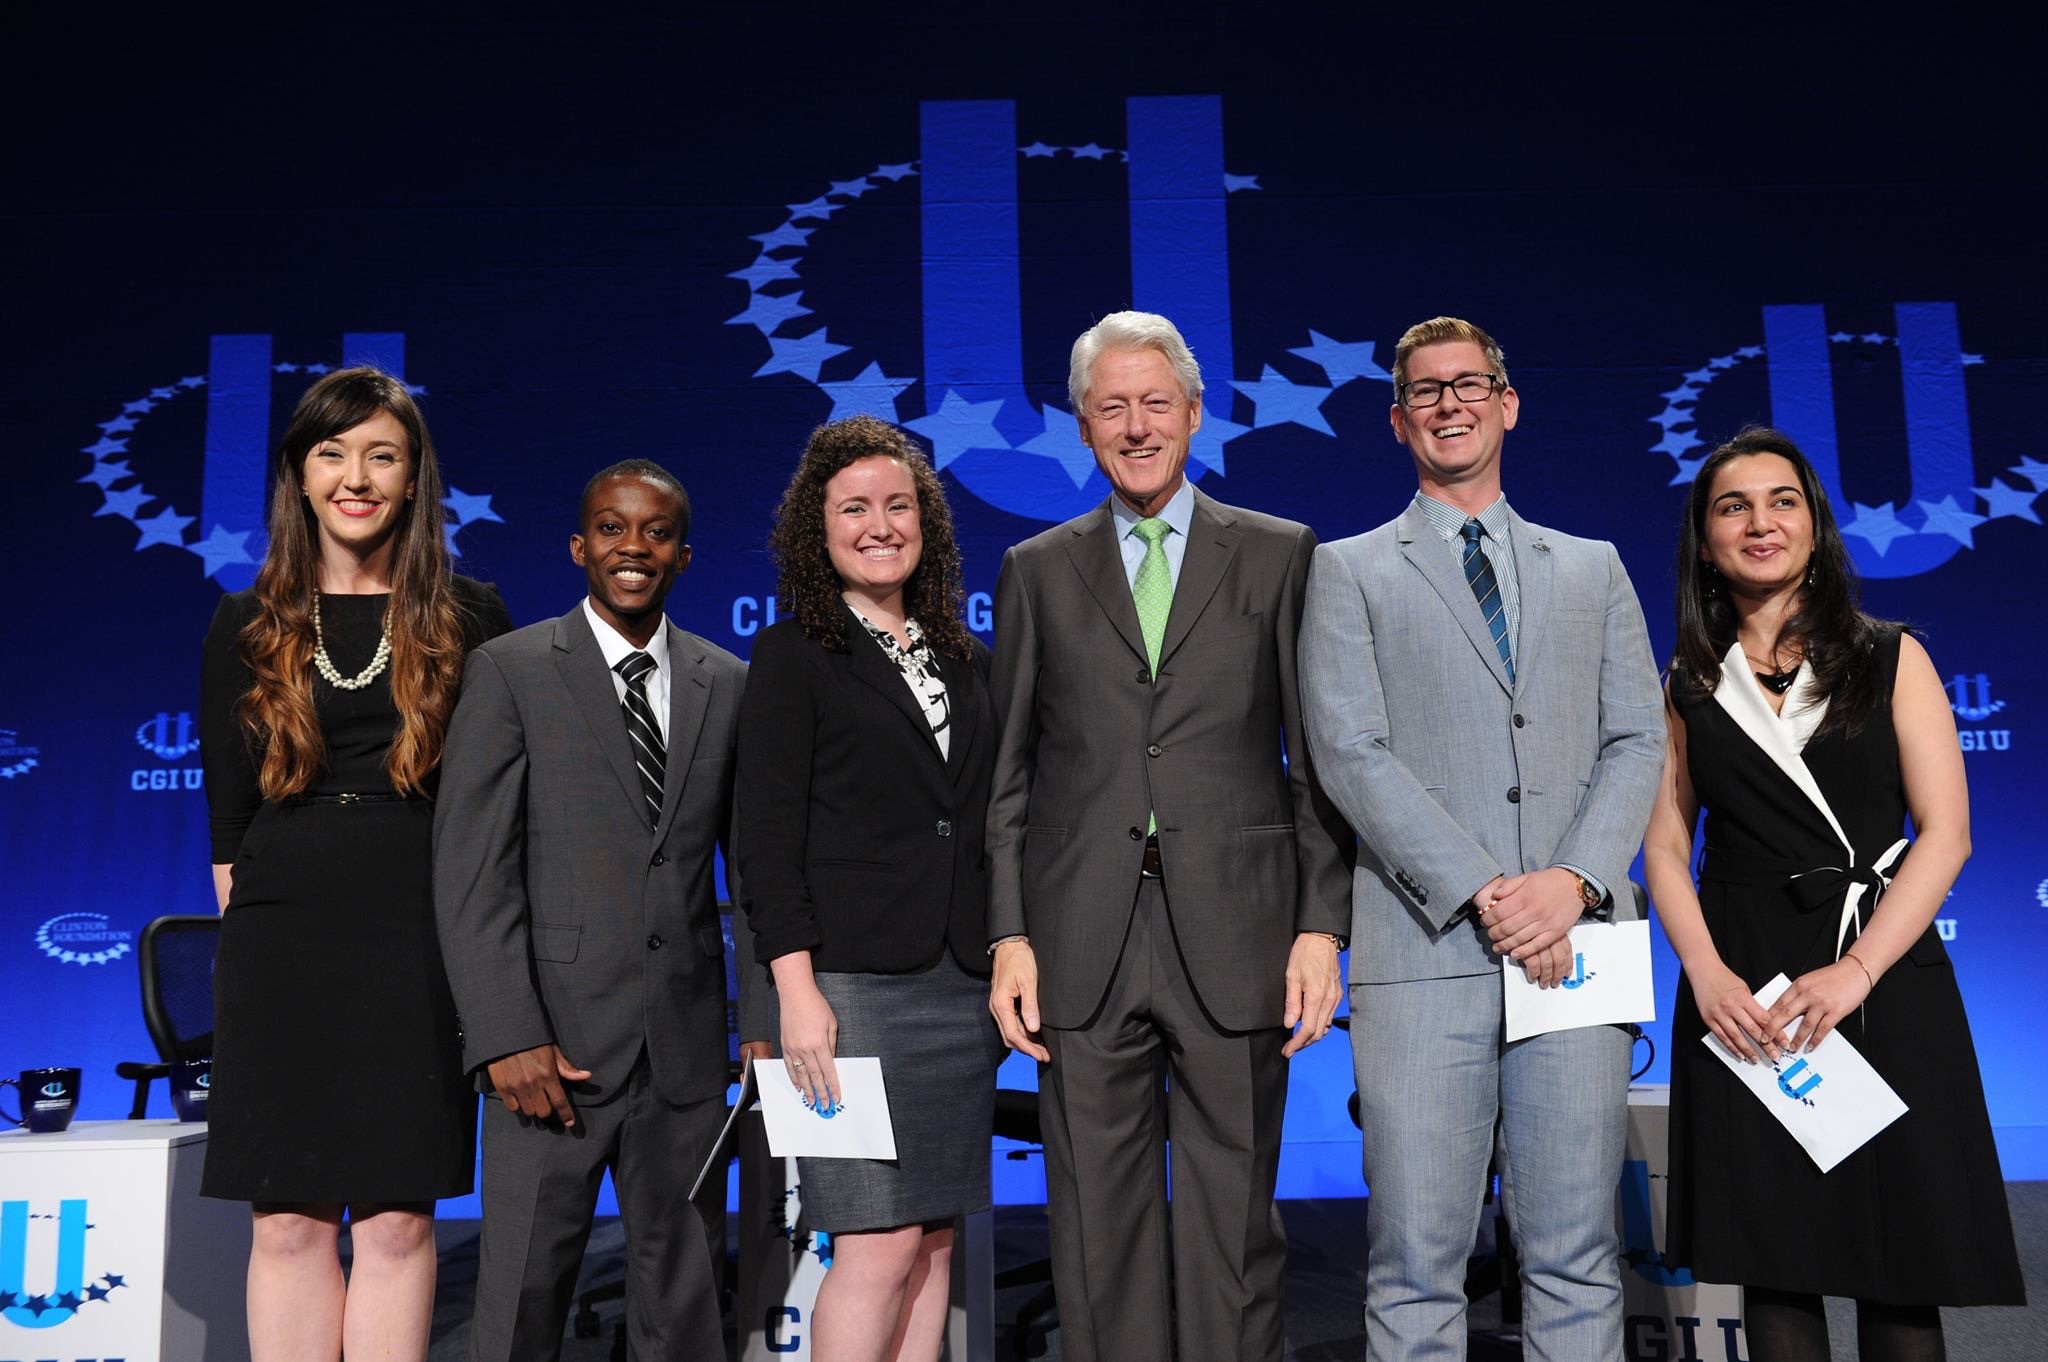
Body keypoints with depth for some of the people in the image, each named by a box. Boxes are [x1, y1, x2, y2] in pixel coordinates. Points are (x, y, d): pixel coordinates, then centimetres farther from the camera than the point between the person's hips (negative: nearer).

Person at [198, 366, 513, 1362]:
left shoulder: (468, 622, 5)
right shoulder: (247, 628, 9)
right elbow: (227, 816, 9)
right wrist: (250, 928, 0)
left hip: (420, 942, -1)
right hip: (280, 943, 1)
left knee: (397, 1221, 2)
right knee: (288, 1223, 4)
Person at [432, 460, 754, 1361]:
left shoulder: (727, 684, 10)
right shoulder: (510, 670, 0)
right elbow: (471, 872, -6)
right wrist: (507, 1038, -14)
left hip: (688, 1045, 3)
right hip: (556, 1042, -3)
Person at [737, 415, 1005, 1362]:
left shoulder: (965, 661, 16)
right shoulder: (793, 655, 1)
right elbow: (768, 839, -5)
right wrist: (797, 990, -14)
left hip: (961, 985, 5)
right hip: (853, 981, -5)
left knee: (935, 1244, 7)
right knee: (881, 1244, -8)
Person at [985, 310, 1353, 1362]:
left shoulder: (1280, 555, 8)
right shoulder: (1037, 571, 11)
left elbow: (1317, 761, 5)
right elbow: (1006, 773, 9)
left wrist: (1321, 927, -3)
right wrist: (1008, 937, 1)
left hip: (1235, 942, -1)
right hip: (1083, 951, 1)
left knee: (1233, 1232, 5)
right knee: (1099, 1236, 7)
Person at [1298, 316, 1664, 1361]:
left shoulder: (1593, 568, 20)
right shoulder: (1349, 571, 11)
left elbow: (1637, 740, 10)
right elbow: (1349, 753, -2)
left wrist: (1575, 880, -8)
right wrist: (1480, 892, -11)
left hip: (1574, 947, 2)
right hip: (1425, 947, -2)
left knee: (1577, 1259, 5)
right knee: (1415, 1266, 0)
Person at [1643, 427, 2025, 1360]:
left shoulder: (1890, 659, 5)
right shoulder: (1687, 686, 9)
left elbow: (1945, 834, -3)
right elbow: (1665, 846, 6)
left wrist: (1856, 970, -15)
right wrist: (1707, 976, -11)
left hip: (1887, 978, -1)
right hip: (1743, 987, 1)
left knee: (1900, 1263, 3)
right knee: (1775, 1262, 4)